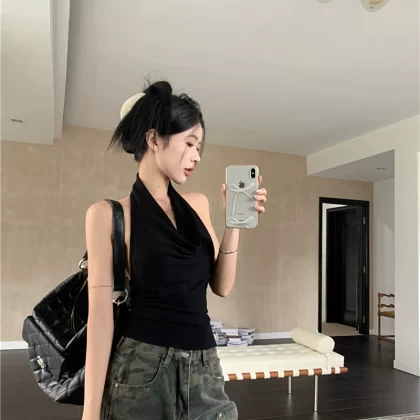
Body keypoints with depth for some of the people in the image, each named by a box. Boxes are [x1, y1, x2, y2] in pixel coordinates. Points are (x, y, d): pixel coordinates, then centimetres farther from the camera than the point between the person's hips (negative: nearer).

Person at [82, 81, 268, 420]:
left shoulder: (198, 204, 7)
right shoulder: (109, 214, -7)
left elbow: (221, 285, 6)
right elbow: (101, 314, -9)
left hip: (204, 369, 5)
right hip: (142, 370, -4)